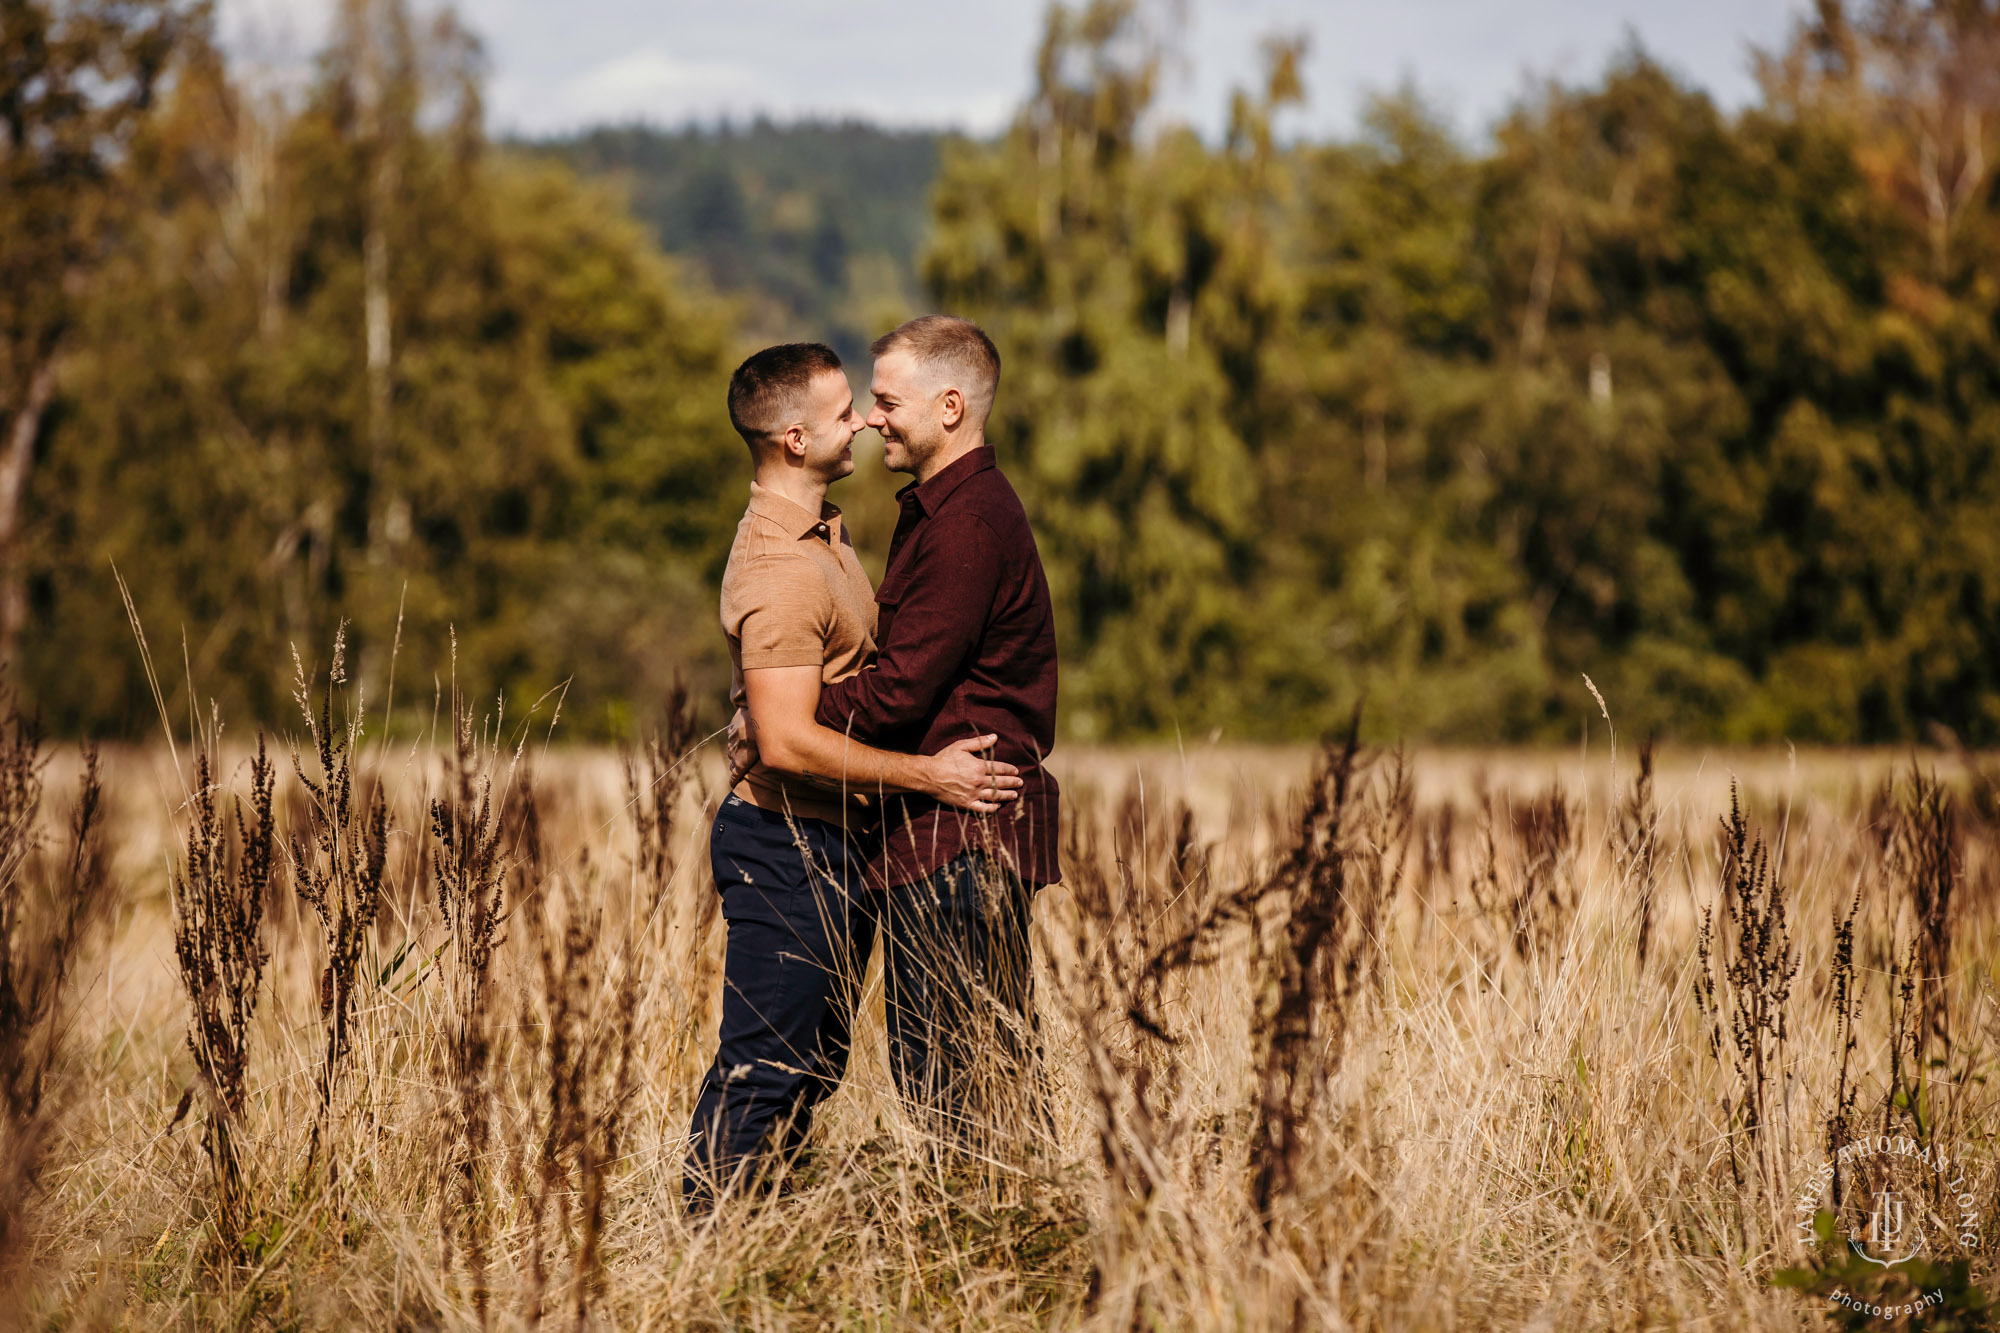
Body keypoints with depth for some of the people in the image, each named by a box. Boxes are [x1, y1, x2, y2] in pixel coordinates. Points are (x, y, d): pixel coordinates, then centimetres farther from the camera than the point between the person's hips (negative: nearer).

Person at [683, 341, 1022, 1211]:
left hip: (830, 845, 10)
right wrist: (923, 775, -24)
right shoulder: (781, 569, -21)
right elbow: (786, 742, -27)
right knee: (762, 1070, -5)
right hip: (789, 846, -10)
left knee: (812, 1065, 15)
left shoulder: (817, 535, 13)